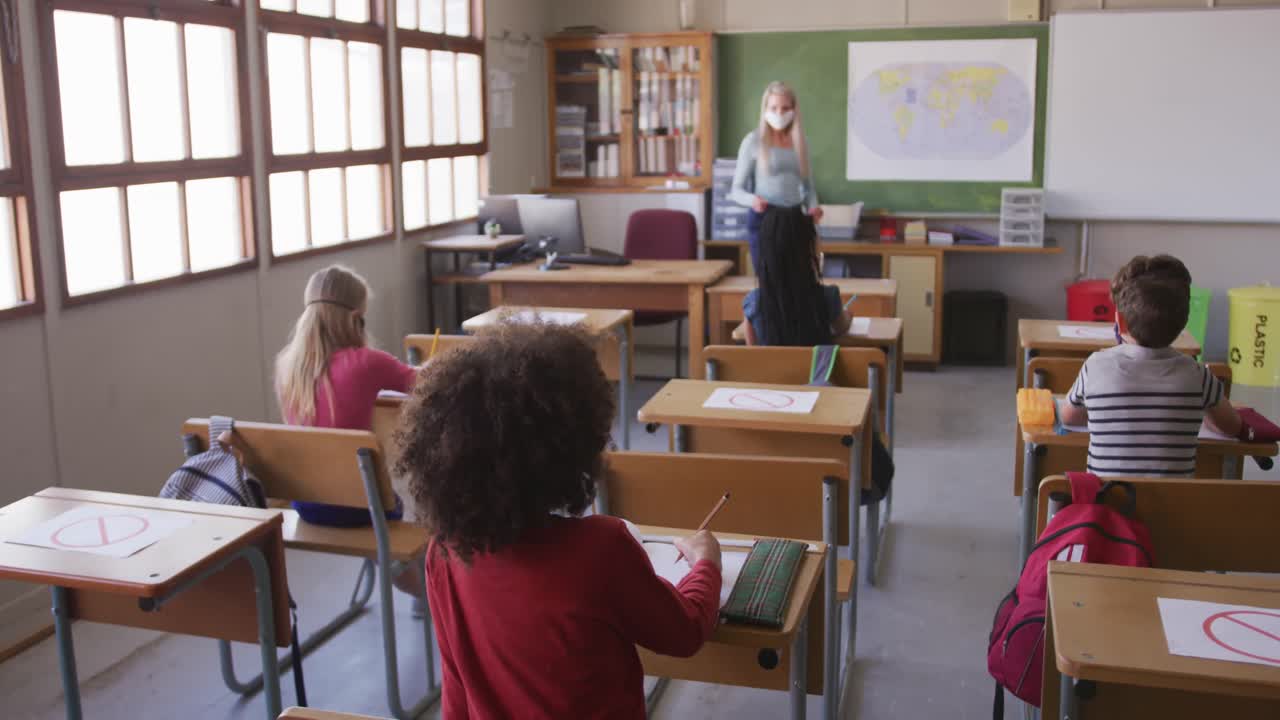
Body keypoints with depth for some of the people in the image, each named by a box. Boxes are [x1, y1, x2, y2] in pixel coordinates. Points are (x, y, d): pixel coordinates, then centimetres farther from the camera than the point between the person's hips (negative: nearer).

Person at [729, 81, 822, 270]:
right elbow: (736, 190, -1)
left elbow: (808, 186, 17)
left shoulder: (801, 142, 10)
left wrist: (813, 208, -4)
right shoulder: (753, 141, -2)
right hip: (763, 218, -4)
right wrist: (753, 199, -23)